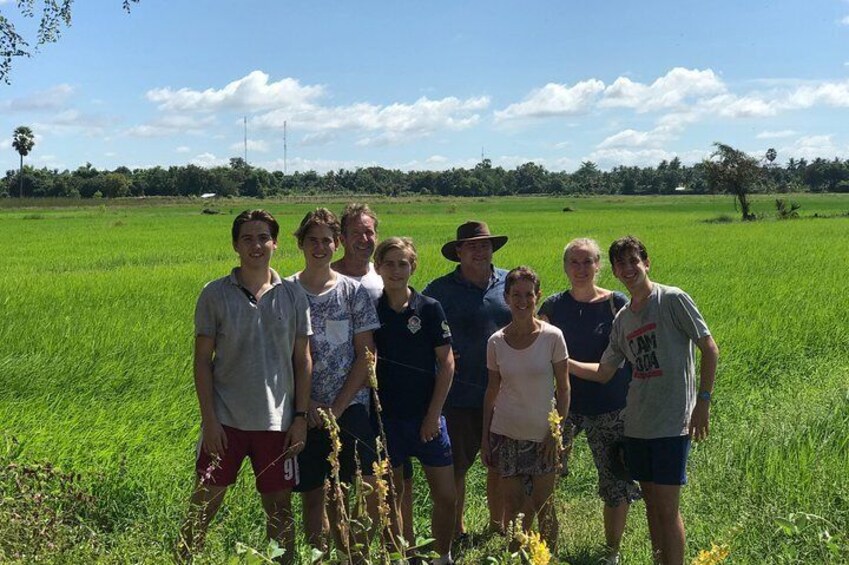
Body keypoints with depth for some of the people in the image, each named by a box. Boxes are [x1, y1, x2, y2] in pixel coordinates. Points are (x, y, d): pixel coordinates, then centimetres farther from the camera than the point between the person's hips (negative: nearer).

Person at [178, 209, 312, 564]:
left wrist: (301, 417, 1)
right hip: (225, 421, -1)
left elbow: (303, 361, 6)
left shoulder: (293, 295, 3)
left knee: (279, 507, 10)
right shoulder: (215, 294, -1)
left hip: (277, 422, 1)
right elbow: (202, 360, -1)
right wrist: (208, 418, -7)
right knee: (203, 505, 4)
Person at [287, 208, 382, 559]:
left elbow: (366, 355, 0)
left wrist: (339, 405, -7)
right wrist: (306, 403, -7)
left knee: (369, 484, -10)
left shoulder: (353, 291, 3)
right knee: (313, 494, 6)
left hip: (350, 406, 0)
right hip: (305, 410, 1)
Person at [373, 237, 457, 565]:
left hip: (426, 416, 0)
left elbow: (446, 363, -2)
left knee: (446, 496, 2)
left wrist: (434, 414, -7)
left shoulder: (429, 309, -3)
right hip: (386, 416, 1)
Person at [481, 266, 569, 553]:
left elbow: (563, 388, -3)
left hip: (543, 434, -1)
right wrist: (485, 437, 6)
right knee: (513, 505, 6)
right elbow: (492, 391, 7)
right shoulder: (496, 342, -2)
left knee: (543, 506, 4)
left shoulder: (552, 337, -7)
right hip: (506, 433, 2)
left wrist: (556, 432, -8)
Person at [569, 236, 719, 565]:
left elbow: (710, 349, -7)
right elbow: (603, 373, 16)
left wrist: (703, 401, -12)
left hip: (672, 423, -6)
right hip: (637, 423, 6)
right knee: (651, 501, 13)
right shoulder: (622, 319, 12)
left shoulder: (673, 300, -7)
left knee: (667, 507, -5)